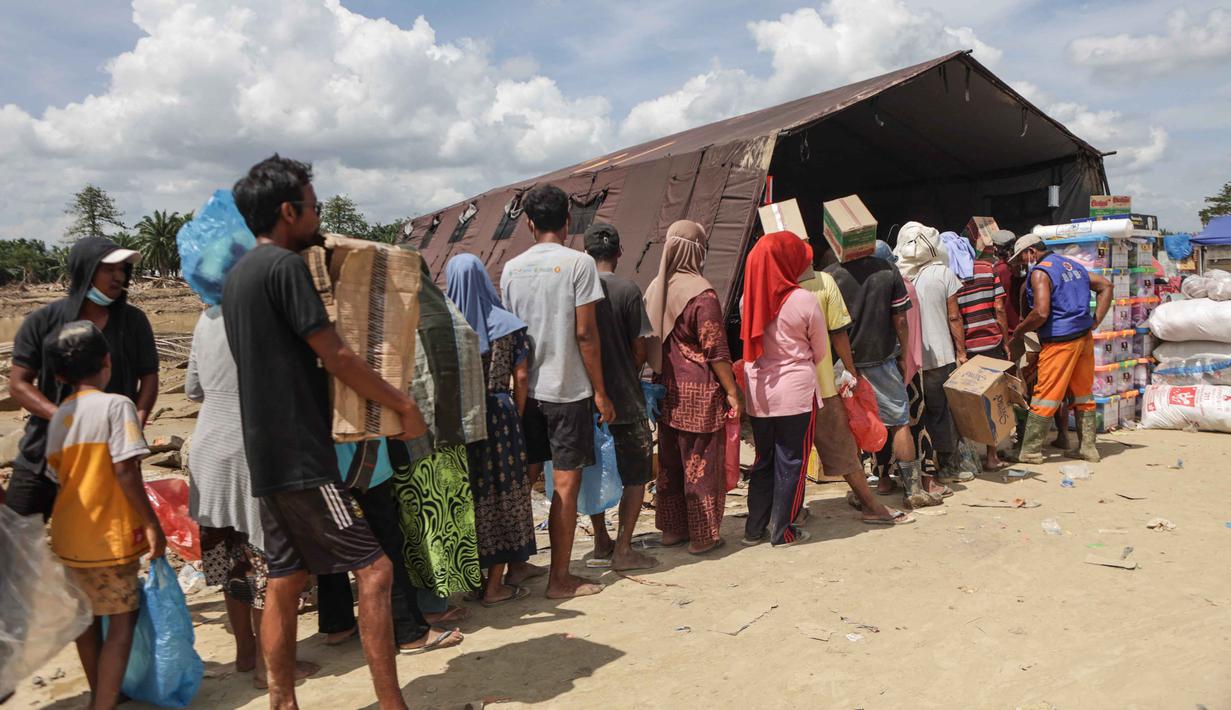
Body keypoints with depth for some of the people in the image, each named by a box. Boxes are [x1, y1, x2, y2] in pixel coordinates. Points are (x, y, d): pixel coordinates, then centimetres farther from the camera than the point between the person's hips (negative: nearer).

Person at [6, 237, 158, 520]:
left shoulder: (133, 321, 0)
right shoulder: (42, 322, -3)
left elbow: (148, 377, 3)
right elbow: (18, 383, -3)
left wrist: (136, 422, -15)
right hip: (44, 453, 0)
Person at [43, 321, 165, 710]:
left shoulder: (57, 418, 6)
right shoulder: (116, 405, -15)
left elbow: (58, 477, 9)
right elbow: (125, 472, -21)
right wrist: (151, 523, -14)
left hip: (69, 538, 7)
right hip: (109, 537, -7)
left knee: (87, 617, 21)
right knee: (121, 622, 4)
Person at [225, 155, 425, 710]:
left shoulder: (238, 274, 16)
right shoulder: (285, 265, -13)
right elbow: (336, 357, -15)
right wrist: (404, 405, -5)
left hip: (266, 453, 10)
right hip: (301, 455, -10)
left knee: (285, 580, 14)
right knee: (373, 569, -7)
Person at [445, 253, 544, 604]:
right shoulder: (507, 324, -4)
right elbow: (521, 377, -5)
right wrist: (517, 415, 7)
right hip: (499, 414, -1)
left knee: (472, 495, 14)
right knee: (504, 493, 9)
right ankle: (494, 585, 13)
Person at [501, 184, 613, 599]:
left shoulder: (511, 268, 7)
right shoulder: (578, 262, -8)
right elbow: (585, 334, -13)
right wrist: (600, 391, -6)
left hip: (524, 389, 5)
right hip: (567, 391, -5)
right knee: (566, 483, 2)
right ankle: (560, 578, 9)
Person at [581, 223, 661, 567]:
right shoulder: (627, 290, -11)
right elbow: (640, 349, -9)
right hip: (624, 398, -4)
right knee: (636, 475, 9)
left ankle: (601, 545, 25)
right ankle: (623, 549, 9)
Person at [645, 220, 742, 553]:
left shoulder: (655, 289, 5)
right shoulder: (701, 293, -16)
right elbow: (716, 350, -15)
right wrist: (732, 391, -9)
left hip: (667, 391, 7)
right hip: (699, 393, -7)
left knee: (669, 462, 15)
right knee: (701, 465, 4)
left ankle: (671, 529, 26)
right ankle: (703, 535, 14)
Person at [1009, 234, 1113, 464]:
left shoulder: (1040, 272, -12)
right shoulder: (1072, 265, 15)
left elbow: (1041, 313, -22)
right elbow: (1105, 285, 20)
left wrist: (1019, 331, -7)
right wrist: (1095, 320, 13)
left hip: (1060, 341, -8)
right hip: (1084, 337, 8)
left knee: (1044, 397, -4)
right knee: (1083, 395, 15)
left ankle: (1030, 452, 1)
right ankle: (1088, 448, 21)